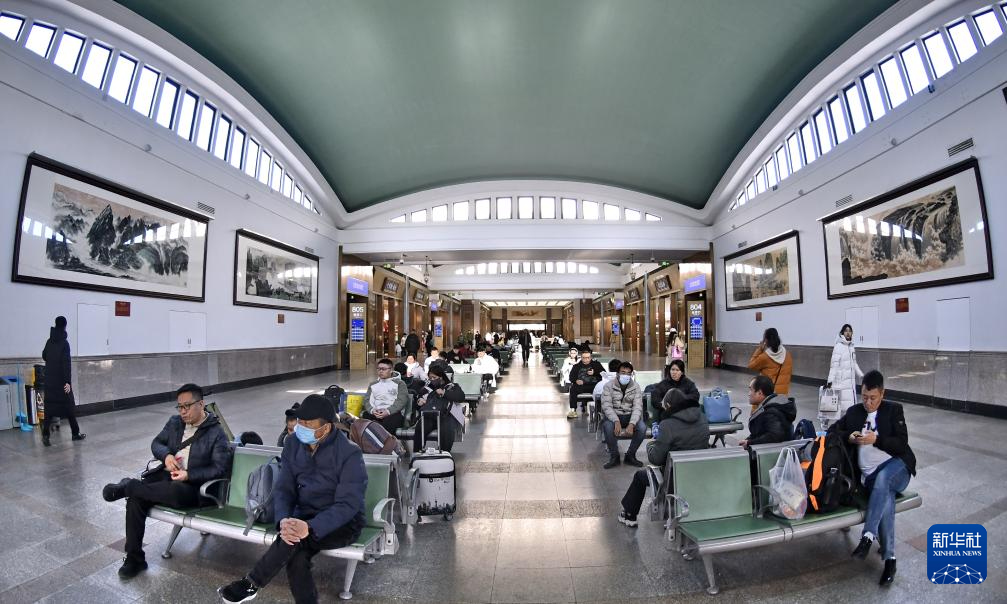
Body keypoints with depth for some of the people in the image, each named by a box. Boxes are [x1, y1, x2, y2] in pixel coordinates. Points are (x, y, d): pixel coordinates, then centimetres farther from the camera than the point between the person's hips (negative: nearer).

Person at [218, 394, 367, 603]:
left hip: (343, 523, -4)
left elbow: (347, 504, -24)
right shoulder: (293, 445, -3)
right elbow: (283, 489, -4)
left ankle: (251, 584, -7)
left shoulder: (349, 454, -22)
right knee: (296, 557, -27)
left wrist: (310, 528, -37)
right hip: (306, 517, 5)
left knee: (297, 538, -30)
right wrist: (283, 520, -24)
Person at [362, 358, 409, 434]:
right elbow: (366, 400, 15)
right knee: (366, 415, -31)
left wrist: (388, 411, -17)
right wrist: (372, 410, -8)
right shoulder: (373, 384, 26)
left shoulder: (399, 383, 12)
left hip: (393, 413, -3)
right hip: (374, 413, 3)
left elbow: (401, 400, -1)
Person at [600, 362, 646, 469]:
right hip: (613, 416, -2)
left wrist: (631, 424, -28)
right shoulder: (609, 386, -7)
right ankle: (614, 456, -10)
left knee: (642, 427, -27)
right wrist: (616, 421, -32)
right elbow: (607, 406, -15)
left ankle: (630, 455, -3)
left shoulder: (636, 387, -1)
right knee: (607, 426, -34)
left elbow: (637, 407, -10)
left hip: (629, 416, 2)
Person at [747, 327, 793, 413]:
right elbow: (789, 371, 11)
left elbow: (751, 365, -1)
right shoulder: (787, 355, 0)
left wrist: (759, 350, -2)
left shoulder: (764, 357, -16)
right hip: (783, 393, 5)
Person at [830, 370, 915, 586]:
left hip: (896, 466, -2)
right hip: (868, 475, 2)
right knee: (886, 497, -30)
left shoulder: (894, 410, 6)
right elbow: (832, 431, 15)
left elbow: (902, 444, -1)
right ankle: (889, 558, -22)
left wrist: (876, 439, -18)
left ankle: (868, 536, -36)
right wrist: (848, 437, -5)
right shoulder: (854, 412, 14)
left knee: (881, 480, -37)